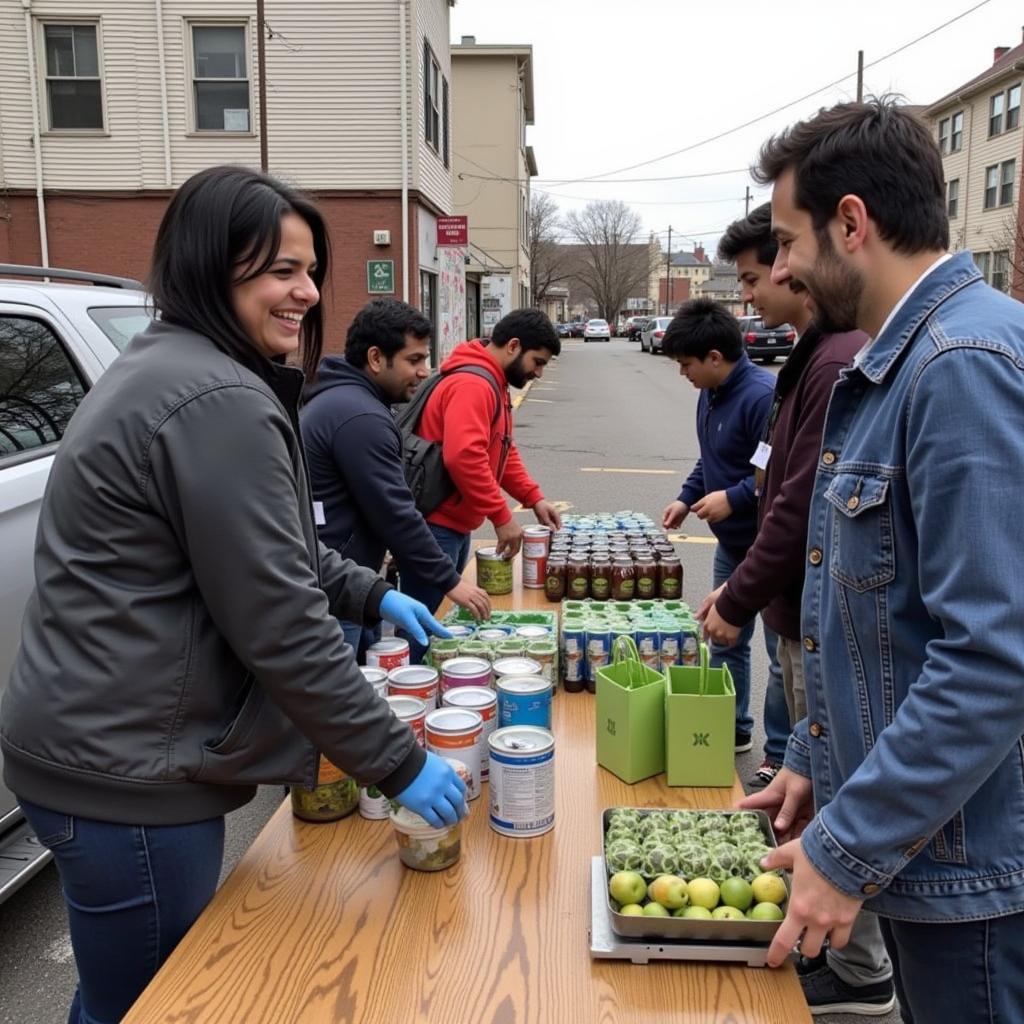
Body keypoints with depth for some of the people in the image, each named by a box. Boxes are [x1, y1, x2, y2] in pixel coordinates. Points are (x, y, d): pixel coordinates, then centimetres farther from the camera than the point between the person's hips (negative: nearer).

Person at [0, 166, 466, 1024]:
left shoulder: (163, 367, 11)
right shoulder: (219, 401, -23)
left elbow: (267, 546, 22)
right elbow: (279, 628, -23)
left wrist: (369, 593, 17)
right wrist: (399, 763, -15)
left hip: (94, 749, 10)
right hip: (127, 772, -10)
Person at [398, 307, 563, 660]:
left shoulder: (493, 384, 16)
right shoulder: (472, 383, -18)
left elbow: (502, 450, 22)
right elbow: (463, 457, -30)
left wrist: (534, 498, 10)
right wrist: (502, 517, -24)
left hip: (453, 523, 11)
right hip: (434, 525, -11)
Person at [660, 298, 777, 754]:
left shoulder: (763, 396, -23)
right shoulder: (710, 394, 7)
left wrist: (733, 498, -24)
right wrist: (687, 497, 8)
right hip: (732, 545, 10)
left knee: (783, 653, 4)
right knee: (725, 642, 20)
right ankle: (732, 729, 37)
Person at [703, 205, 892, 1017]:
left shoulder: (839, 364, -21)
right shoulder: (818, 356, 11)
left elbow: (803, 507, -24)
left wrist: (738, 602, -13)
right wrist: (741, 588, 14)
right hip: (808, 610, 10)